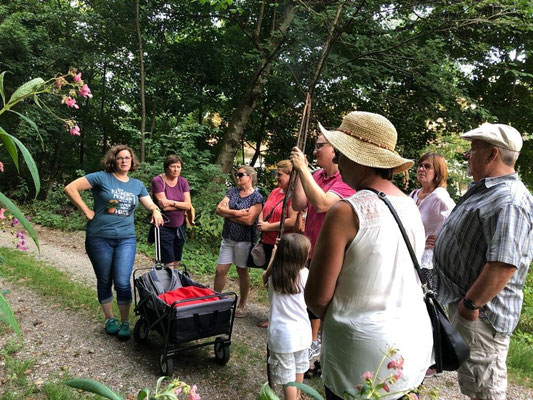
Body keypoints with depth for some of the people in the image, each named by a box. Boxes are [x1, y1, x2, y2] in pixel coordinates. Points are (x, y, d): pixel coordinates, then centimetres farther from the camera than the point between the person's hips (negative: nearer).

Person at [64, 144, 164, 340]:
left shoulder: (137, 185, 11)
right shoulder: (102, 178, -4)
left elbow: (150, 204, 13)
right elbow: (70, 188, -7)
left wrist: (156, 211, -10)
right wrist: (87, 211, -8)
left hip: (126, 239, 2)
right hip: (99, 238, -2)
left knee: (122, 282, -4)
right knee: (104, 281, 10)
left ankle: (125, 322, 12)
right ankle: (109, 319, 29)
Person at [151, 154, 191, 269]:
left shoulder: (183, 181, 3)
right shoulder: (158, 181, -10)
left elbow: (188, 205, -5)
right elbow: (164, 206, -18)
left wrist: (172, 203, -17)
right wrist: (180, 205, -14)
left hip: (180, 227, 5)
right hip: (164, 228, -5)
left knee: (176, 263, 13)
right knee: (169, 264, -3)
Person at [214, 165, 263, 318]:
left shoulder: (256, 197, -9)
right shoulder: (232, 192, 8)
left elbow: (249, 220, -20)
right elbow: (219, 209, -4)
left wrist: (228, 213, -10)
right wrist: (237, 213, -17)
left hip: (244, 240, -5)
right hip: (227, 238, 5)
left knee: (242, 272, 9)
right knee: (220, 271, 6)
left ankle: (242, 305, 24)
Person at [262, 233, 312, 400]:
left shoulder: (273, 275, -13)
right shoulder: (304, 275, -15)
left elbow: (265, 276, 10)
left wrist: (274, 255, 12)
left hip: (282, 334, -3)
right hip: (302, 331, 3)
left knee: (287, 378, 7)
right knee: (299, 368, 27)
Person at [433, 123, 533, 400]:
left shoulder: (509, 201, -24)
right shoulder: (485, 190, 11)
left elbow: (504, 264, -32)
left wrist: (470, 304, -25)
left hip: (480, 313, -10)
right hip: (463, 304, 11)